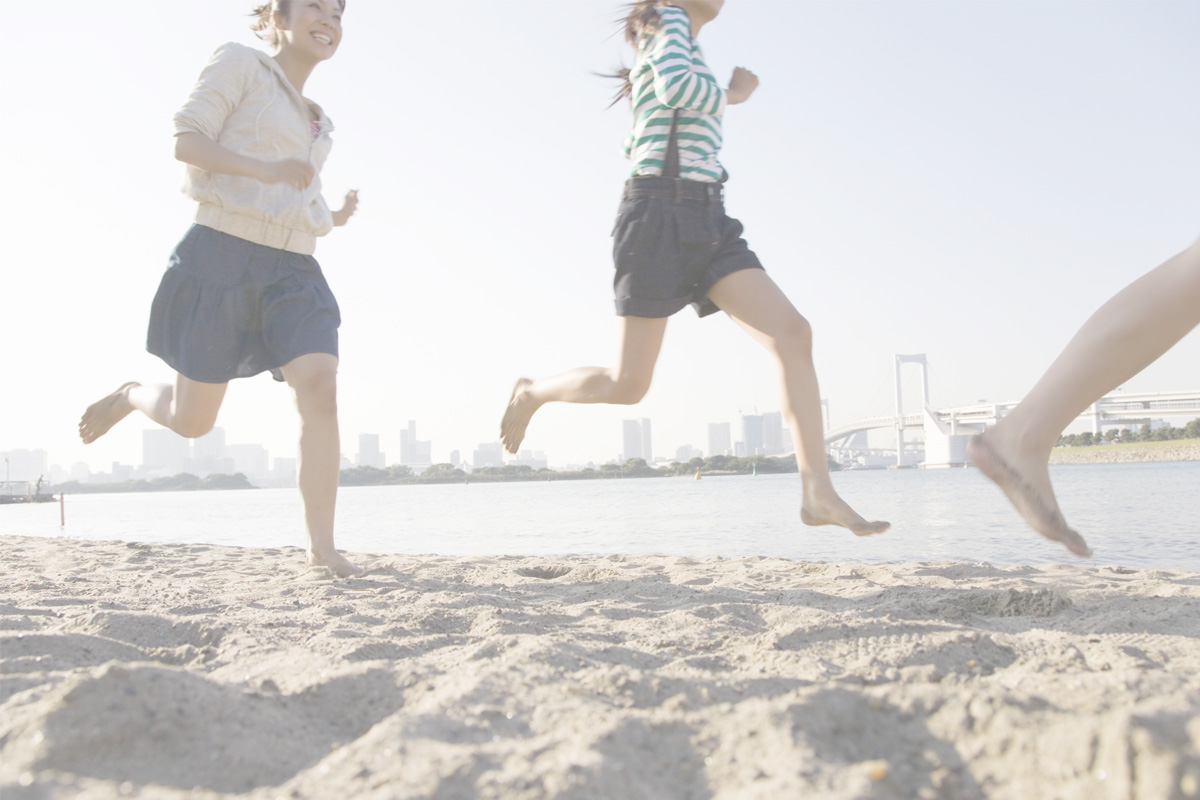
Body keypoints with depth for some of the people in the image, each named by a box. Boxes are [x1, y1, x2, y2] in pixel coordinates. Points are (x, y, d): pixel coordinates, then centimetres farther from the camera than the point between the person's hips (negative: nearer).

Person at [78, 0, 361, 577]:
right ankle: (130, 397, 38)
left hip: (291, 269, 5)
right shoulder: (239, 63, 4)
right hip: (222, 254, -5)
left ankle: (321, 548, -17)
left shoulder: (317, 123, 23)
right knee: (192, 420, 2)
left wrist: (335, 218, 10)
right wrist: (265, 168, -21)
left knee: (320, 389, -19)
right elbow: (186, 141, -7)